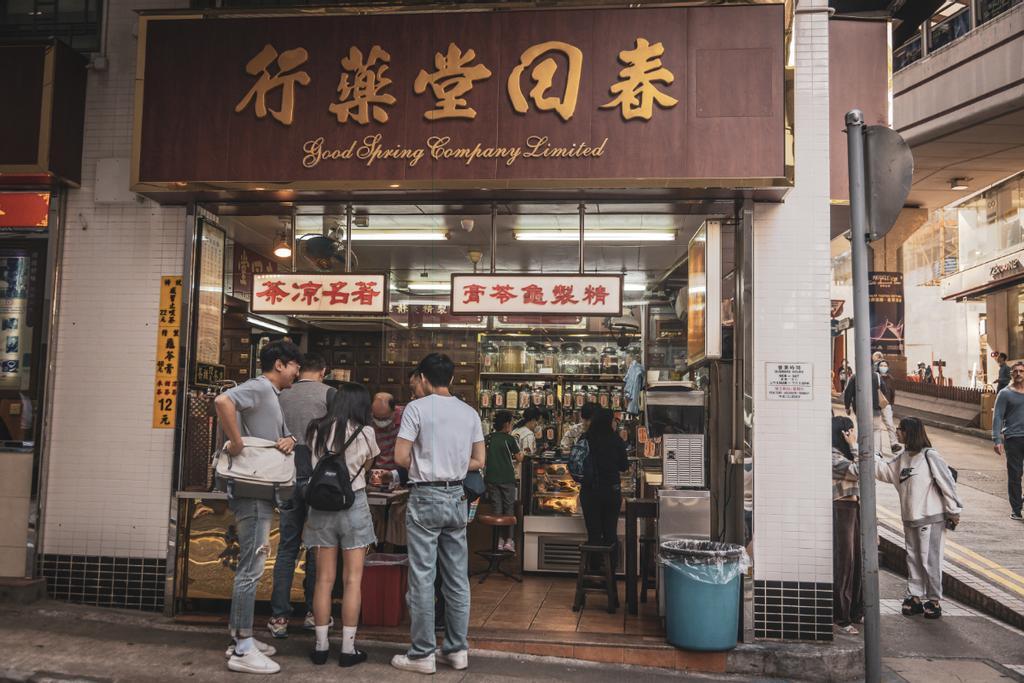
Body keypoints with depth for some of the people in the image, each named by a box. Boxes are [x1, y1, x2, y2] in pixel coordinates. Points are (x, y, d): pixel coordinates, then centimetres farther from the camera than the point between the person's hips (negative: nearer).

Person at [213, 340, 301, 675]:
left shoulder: (271, 396, 18)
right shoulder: (259, 387, -12)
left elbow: (283, 436, 22)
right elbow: (222, 400, -31)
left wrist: (288, 441, -1)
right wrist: (236, 443, -25)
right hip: (252, 492, -10)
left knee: (250, 566, 16)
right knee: (251, 568, -6)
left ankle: (240, 639, 25)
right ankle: (243, 650, 1)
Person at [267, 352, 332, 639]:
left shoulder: (282, 396, 7)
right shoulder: (328, 393, -3)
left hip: (288, 478, 3)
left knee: (287, 548, 8)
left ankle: (279, 617, 8)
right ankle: (313, 612, 17)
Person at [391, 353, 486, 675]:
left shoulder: (417, 408, -8)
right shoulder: (469, 412, 6)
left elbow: (401, 458, -12)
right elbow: (478, 461, 7)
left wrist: (421, 465, 7)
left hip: (425, 498, -5)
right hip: (456, 497, 5)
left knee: (422, 578, 1)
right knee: (457, 578, 10)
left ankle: (422, 654, 7)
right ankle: (457, 649, 18)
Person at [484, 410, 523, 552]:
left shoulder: (488, 438, 4)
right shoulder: (509, 439, -8)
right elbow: (519, 458, -2)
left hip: (491, 478, 4)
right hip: (507, 478, -3)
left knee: (496, 509, 8)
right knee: (509, 509, 5)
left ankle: (499, 540, 8)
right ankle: (509, 540, 0)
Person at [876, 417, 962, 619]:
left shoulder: (930, 456, -13)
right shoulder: (903, 457, 8)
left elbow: (947, 483, -11)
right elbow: (882, 469, 11)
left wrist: (954, 511, -8)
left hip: (931, 519, -7)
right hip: (910, 519, 7)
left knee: (930, 560, 0)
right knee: (913, 559, 14)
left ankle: (934, 601, 13)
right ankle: (914, 597, 24)